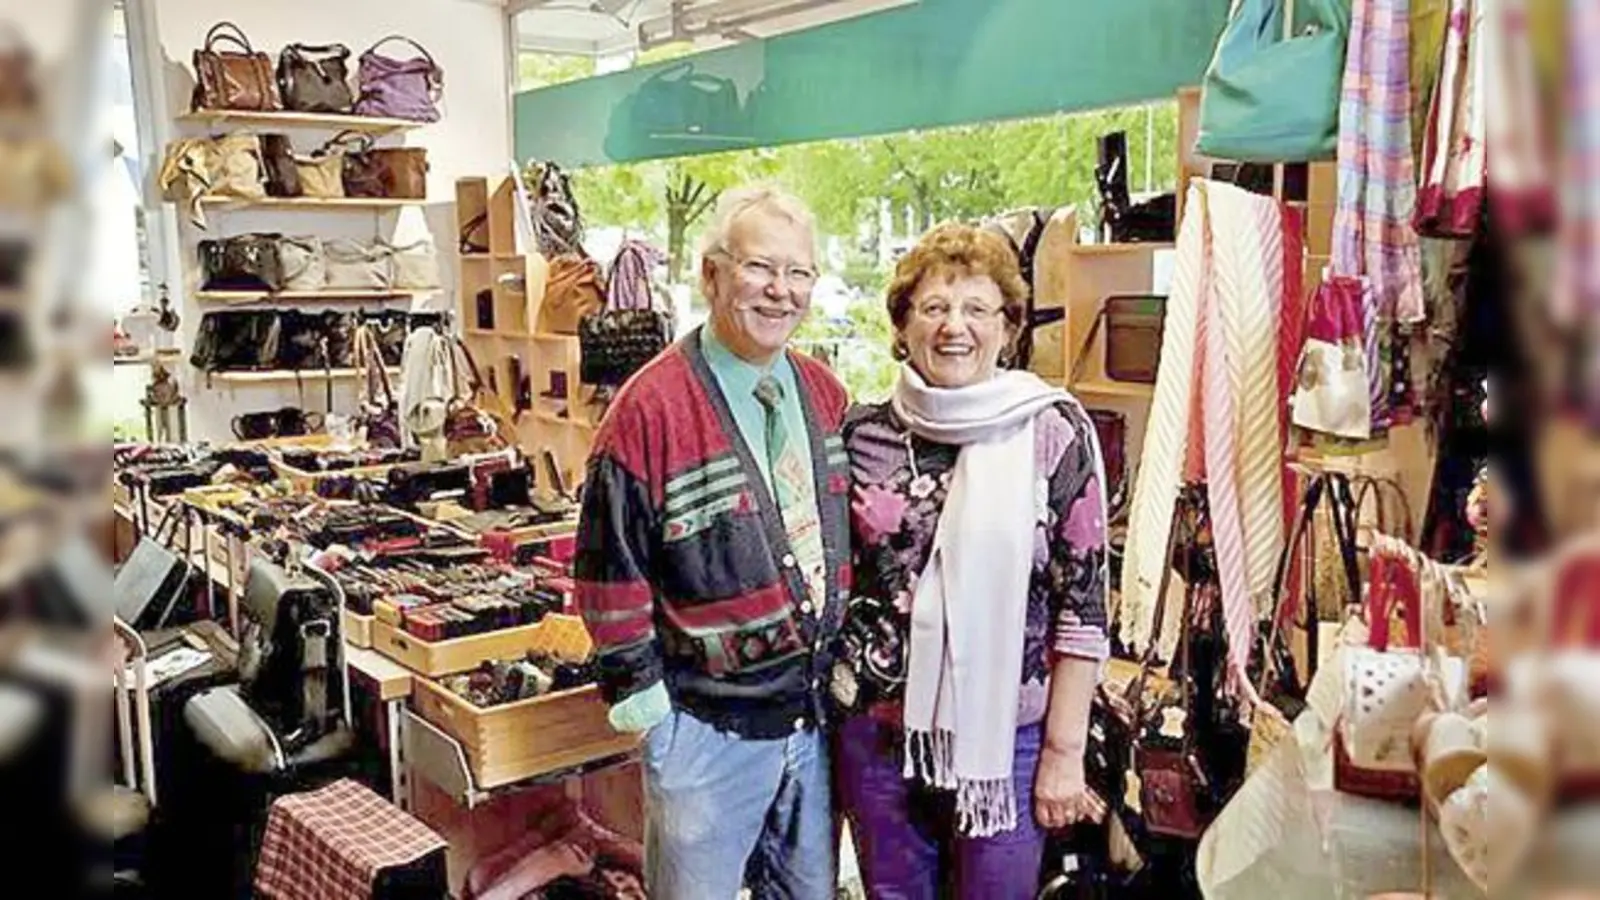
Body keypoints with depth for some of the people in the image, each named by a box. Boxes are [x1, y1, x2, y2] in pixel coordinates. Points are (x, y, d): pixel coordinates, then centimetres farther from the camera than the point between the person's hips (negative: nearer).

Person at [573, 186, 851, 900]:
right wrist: (643, 695, -11)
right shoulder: (653, 407, -16)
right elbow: (610, 568, -12)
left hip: (816, 715, 6)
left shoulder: (824, 394, 4)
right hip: (707, 728, -6)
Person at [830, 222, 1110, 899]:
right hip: (876, 729, 3)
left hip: (1006, 736, -2)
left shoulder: (1055, 433, -9)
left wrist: (1064, 753, -7)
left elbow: (1083, 608, -7)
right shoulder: (863, 435, -1)